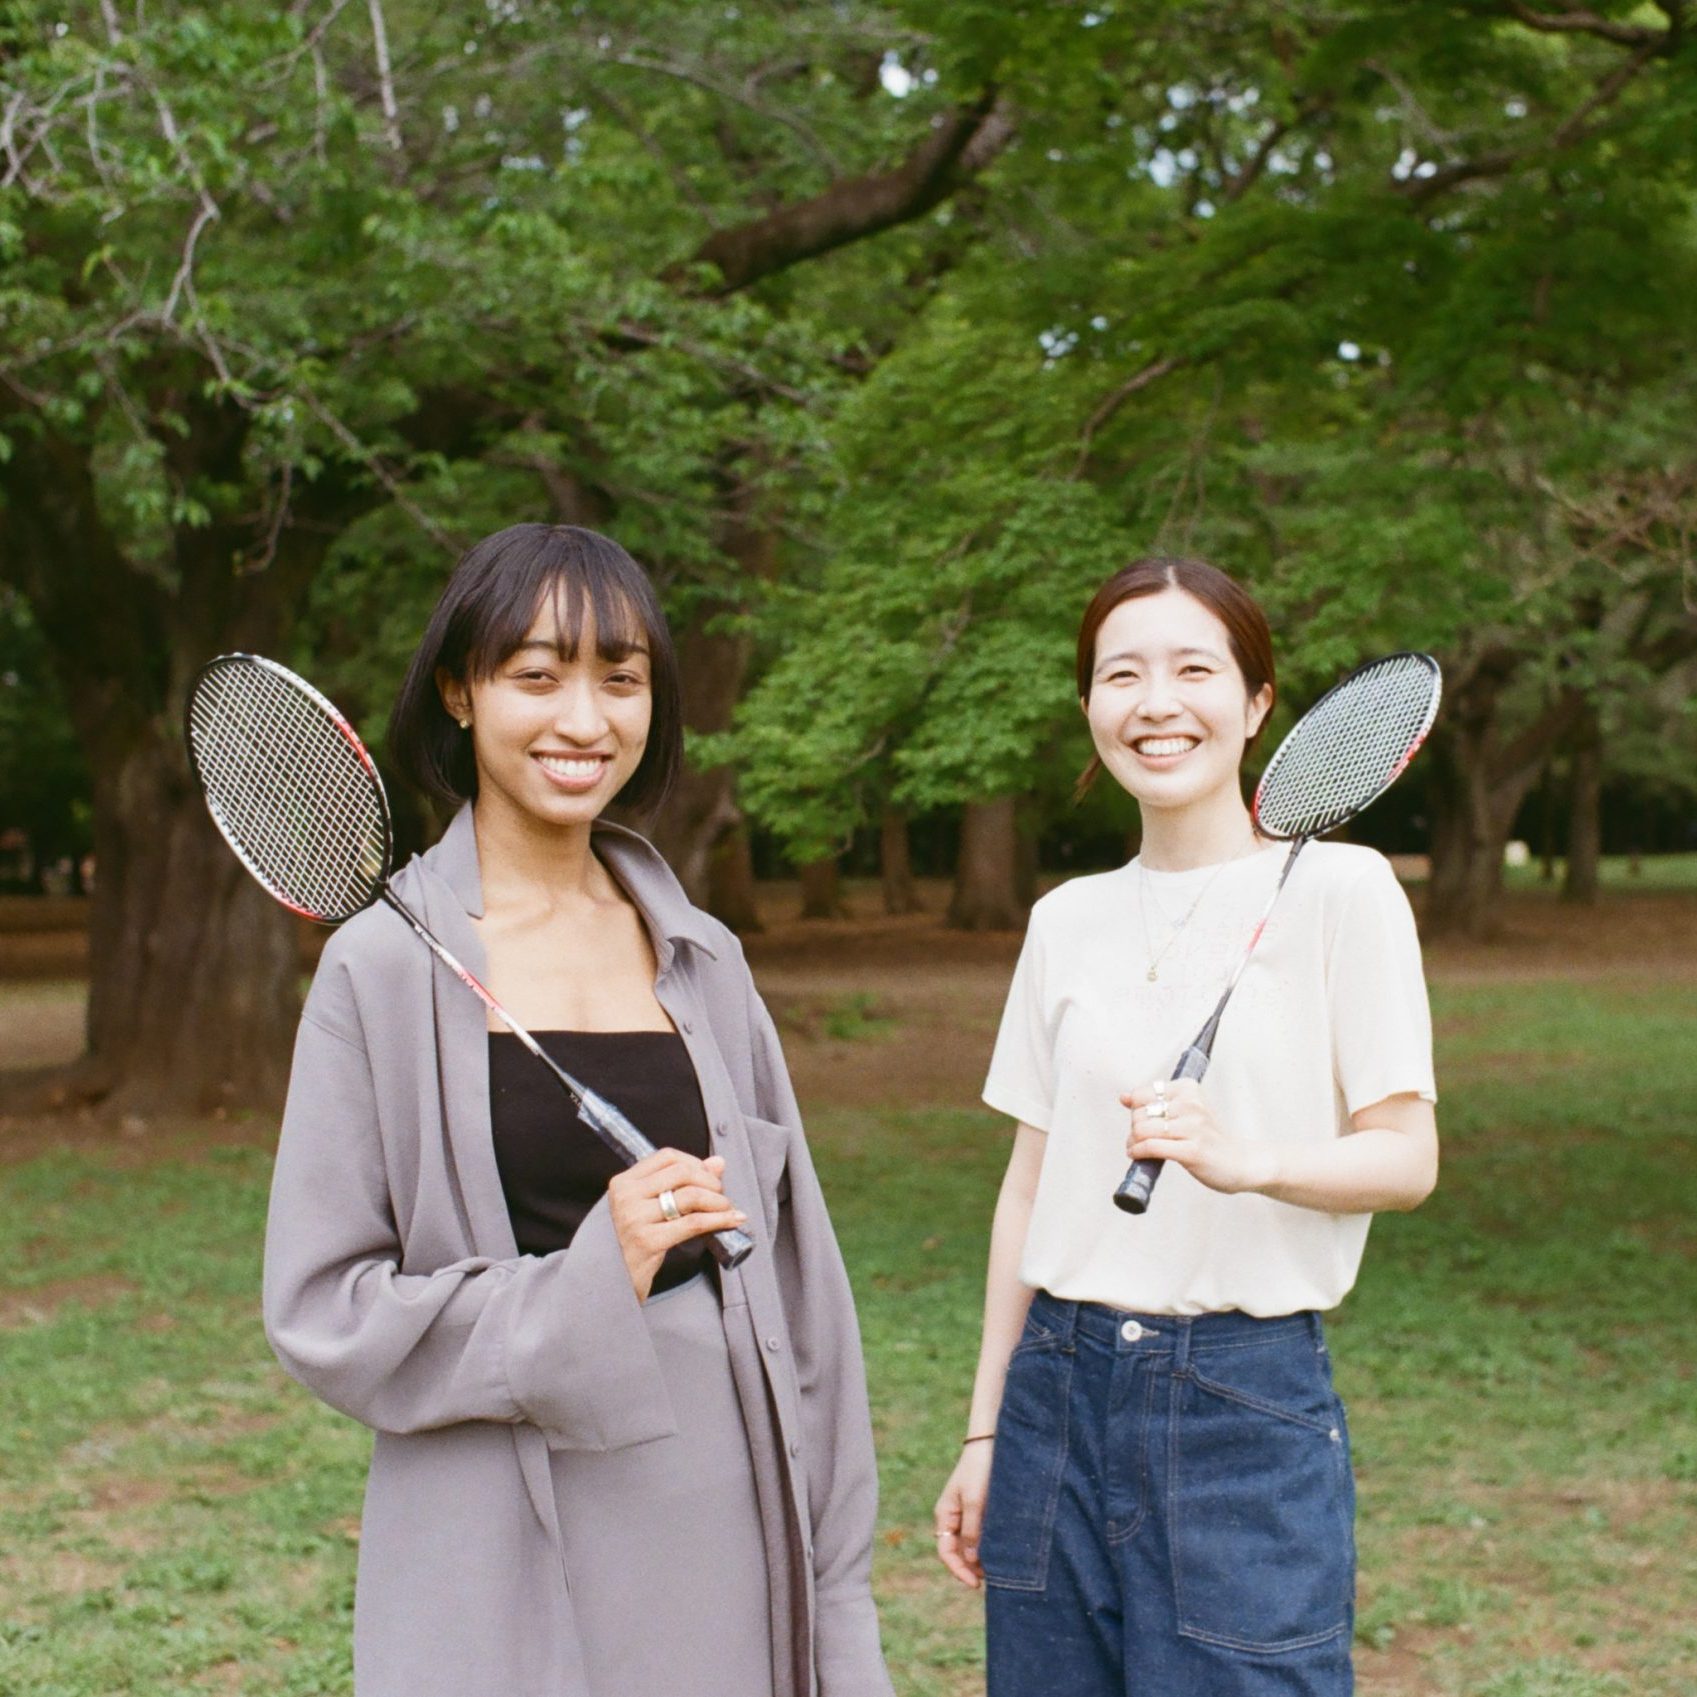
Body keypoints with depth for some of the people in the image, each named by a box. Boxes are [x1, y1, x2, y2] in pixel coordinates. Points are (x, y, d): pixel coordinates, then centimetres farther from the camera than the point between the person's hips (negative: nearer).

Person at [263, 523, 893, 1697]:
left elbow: (799, 1279, 9)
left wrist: (835, 1592, 8)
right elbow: (322, 1314, -7)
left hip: (725, 1527, 4)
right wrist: (588, 1284, -19)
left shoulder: (702, 958, 5)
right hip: (506, 1572, -3)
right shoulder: (386, 968, -6)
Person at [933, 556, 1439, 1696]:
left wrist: (1244, 1160, -27)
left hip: (1250, 1401, -4)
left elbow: (1407, 1156, -7)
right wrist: (984, 1435, 12)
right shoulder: (1067, 920, 8)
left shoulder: (1338, 889, -5)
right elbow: (1029, 1185, 12)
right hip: (1060, 1394, 4)